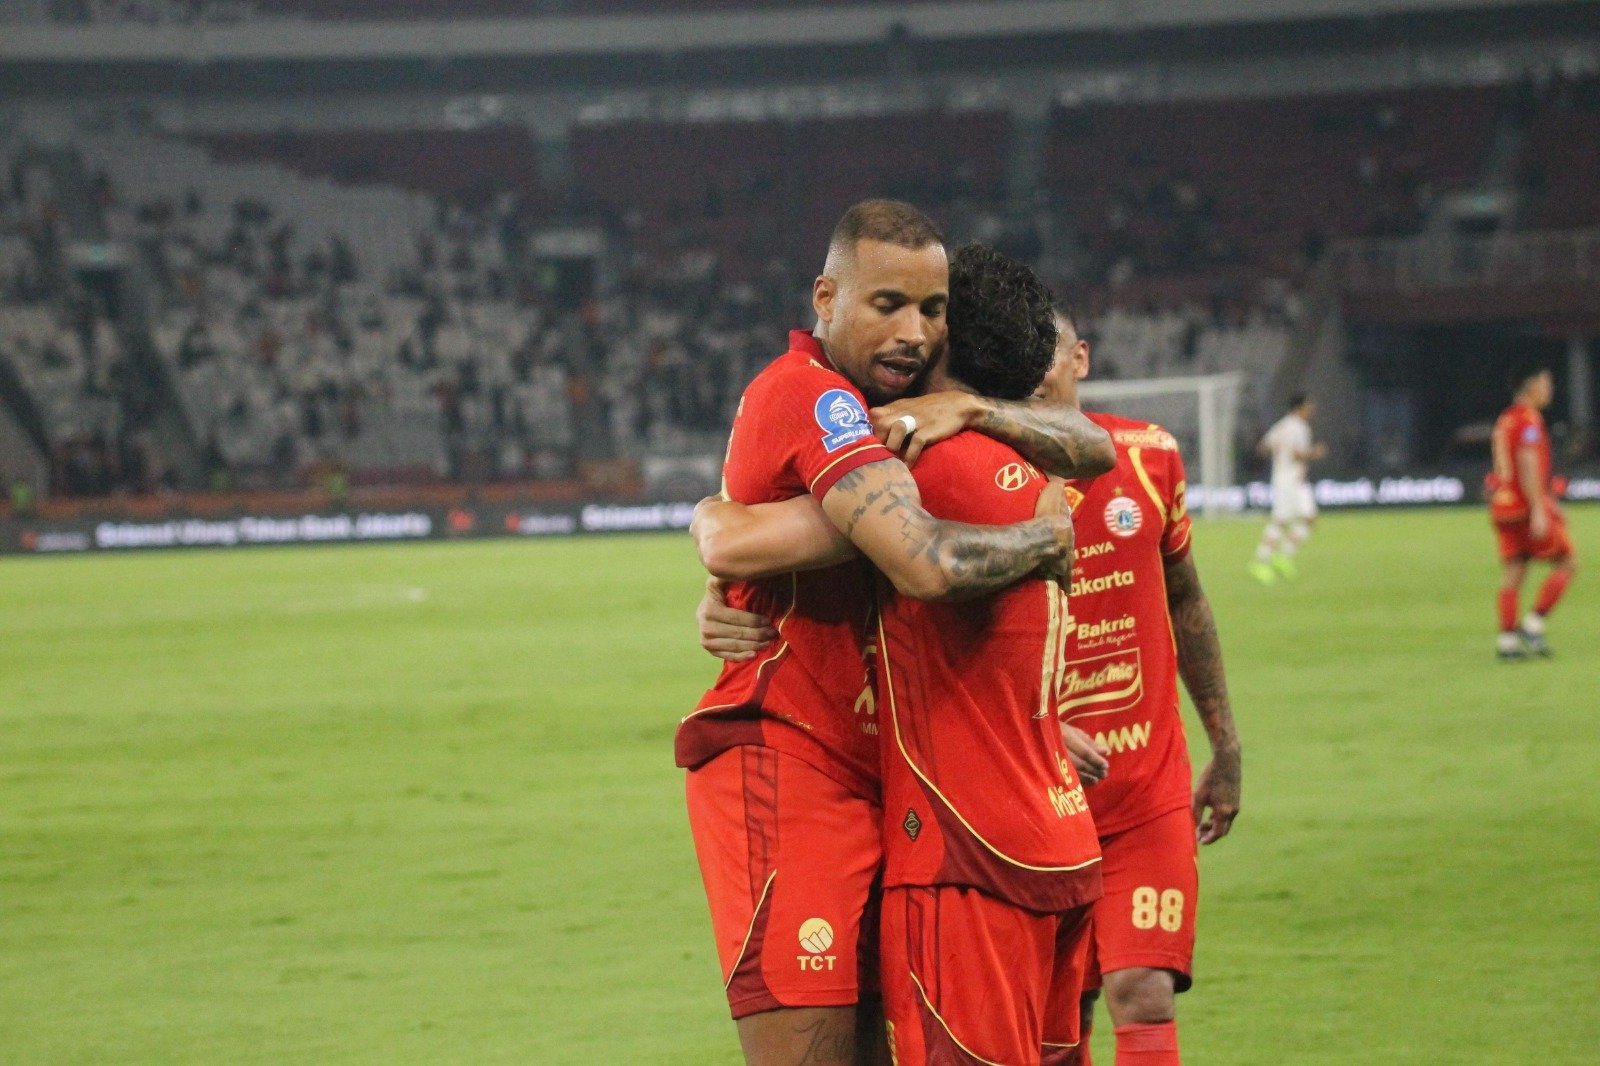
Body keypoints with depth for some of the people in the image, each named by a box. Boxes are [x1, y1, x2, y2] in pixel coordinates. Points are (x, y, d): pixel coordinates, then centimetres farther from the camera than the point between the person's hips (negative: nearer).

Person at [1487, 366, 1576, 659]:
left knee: (1513, 573, 6)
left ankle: (1507, 638, 1)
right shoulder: (1529, 421, -11)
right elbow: (1527, 466, -19)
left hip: (1504, 505, 9)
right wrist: (1538, 510, -22)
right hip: (1528, 504, -9)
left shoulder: (1504, 421, 17)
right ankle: (1534, 624, -6)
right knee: (1566, 564, 1)